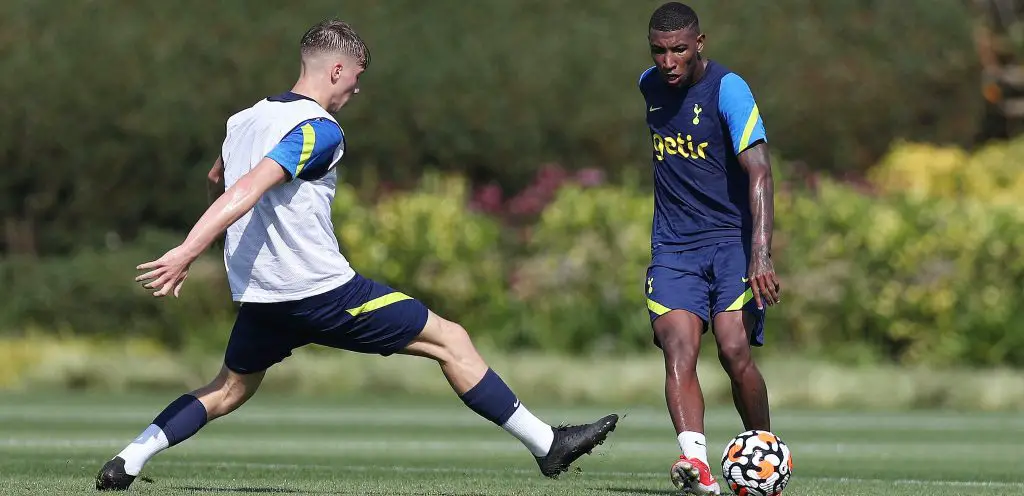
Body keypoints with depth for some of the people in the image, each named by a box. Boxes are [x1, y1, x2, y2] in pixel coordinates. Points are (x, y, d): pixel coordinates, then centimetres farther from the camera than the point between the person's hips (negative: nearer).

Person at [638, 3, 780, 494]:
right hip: (673, 246, 4)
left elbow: (758, 173, -20)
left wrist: (761, 256, -30)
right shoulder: (650, 85, 8)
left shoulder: (728, 89, -12)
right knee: (678, 347, -19)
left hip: (731, 238, -4)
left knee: (735, 352, -15)